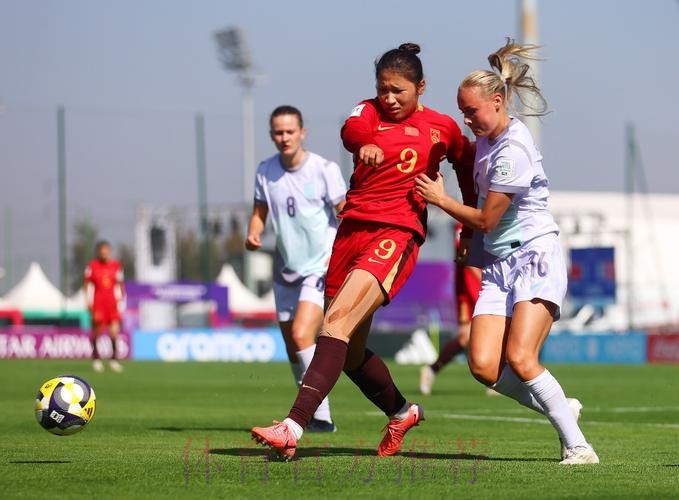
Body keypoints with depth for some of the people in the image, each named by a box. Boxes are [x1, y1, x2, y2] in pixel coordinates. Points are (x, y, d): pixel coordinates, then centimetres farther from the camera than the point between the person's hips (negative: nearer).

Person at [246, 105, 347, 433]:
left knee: (301, 334, -23)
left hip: (321, 268, -6)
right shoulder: (265, 171, 2)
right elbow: (260, 211, 13)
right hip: (285, 270, 6)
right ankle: (309, 413, 26)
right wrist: (253, 234, -8)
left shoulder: (324, 169, -11)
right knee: (292, 349, 10)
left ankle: (321, 416, -19)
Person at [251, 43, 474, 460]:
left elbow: (471, 161, 26)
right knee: (349, 350, 11)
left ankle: (294, 426, -35)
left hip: (397, 233, -5)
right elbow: (352, 129, -13)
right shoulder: (370, 112, 11)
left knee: (339, 319, -25)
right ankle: (402, 413, 38)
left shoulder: (442, 127, 9)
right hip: (353, 227, 5)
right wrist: (364, 144, -37)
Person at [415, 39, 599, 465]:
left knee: (519, 357, -22)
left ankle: (578, 446, -15)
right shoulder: (486, 138, 11)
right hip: (499, 264, 8)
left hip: (535, 257, -8)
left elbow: (486, 220, -11)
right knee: (484, 365, -9)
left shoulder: (513, 150, -17)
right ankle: (561, 409, 9)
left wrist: (441, 199, 2)